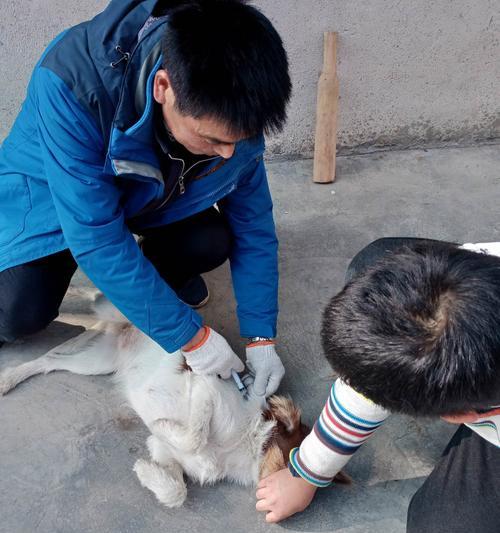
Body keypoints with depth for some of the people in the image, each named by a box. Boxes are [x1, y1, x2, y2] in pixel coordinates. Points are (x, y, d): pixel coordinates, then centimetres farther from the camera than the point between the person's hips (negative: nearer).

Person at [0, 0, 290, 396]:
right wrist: (190, 337, -31)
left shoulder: (233, 111, -25)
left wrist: (261, 337, -16)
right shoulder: (71, 81, -39)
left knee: (214, 242, -22)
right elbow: (97, 239, -37)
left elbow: (252, 225, -14)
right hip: (51, 192, -3)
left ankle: (166, 274, 12)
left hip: (151, 193, 3)